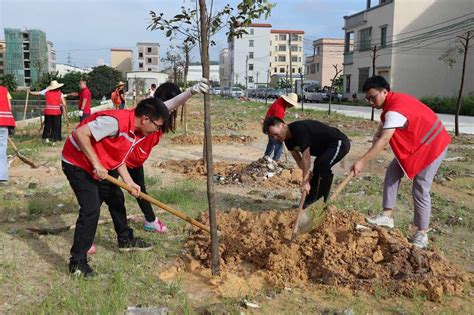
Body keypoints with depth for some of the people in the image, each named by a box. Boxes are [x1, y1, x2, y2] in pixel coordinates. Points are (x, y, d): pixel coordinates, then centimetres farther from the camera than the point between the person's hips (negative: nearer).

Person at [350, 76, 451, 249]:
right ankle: (387, 215, 7)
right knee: (392, 172, 4)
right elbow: (384, 123, 14)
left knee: (420, 190, -7)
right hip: (413, 144, 10)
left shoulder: (395, 110, -31)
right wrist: (378, 133, -9)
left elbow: (384, 140, -39)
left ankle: (422, 234, 6)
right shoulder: (392, 102, -1)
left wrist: (362, 161, -41)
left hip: (432, 145, -10)